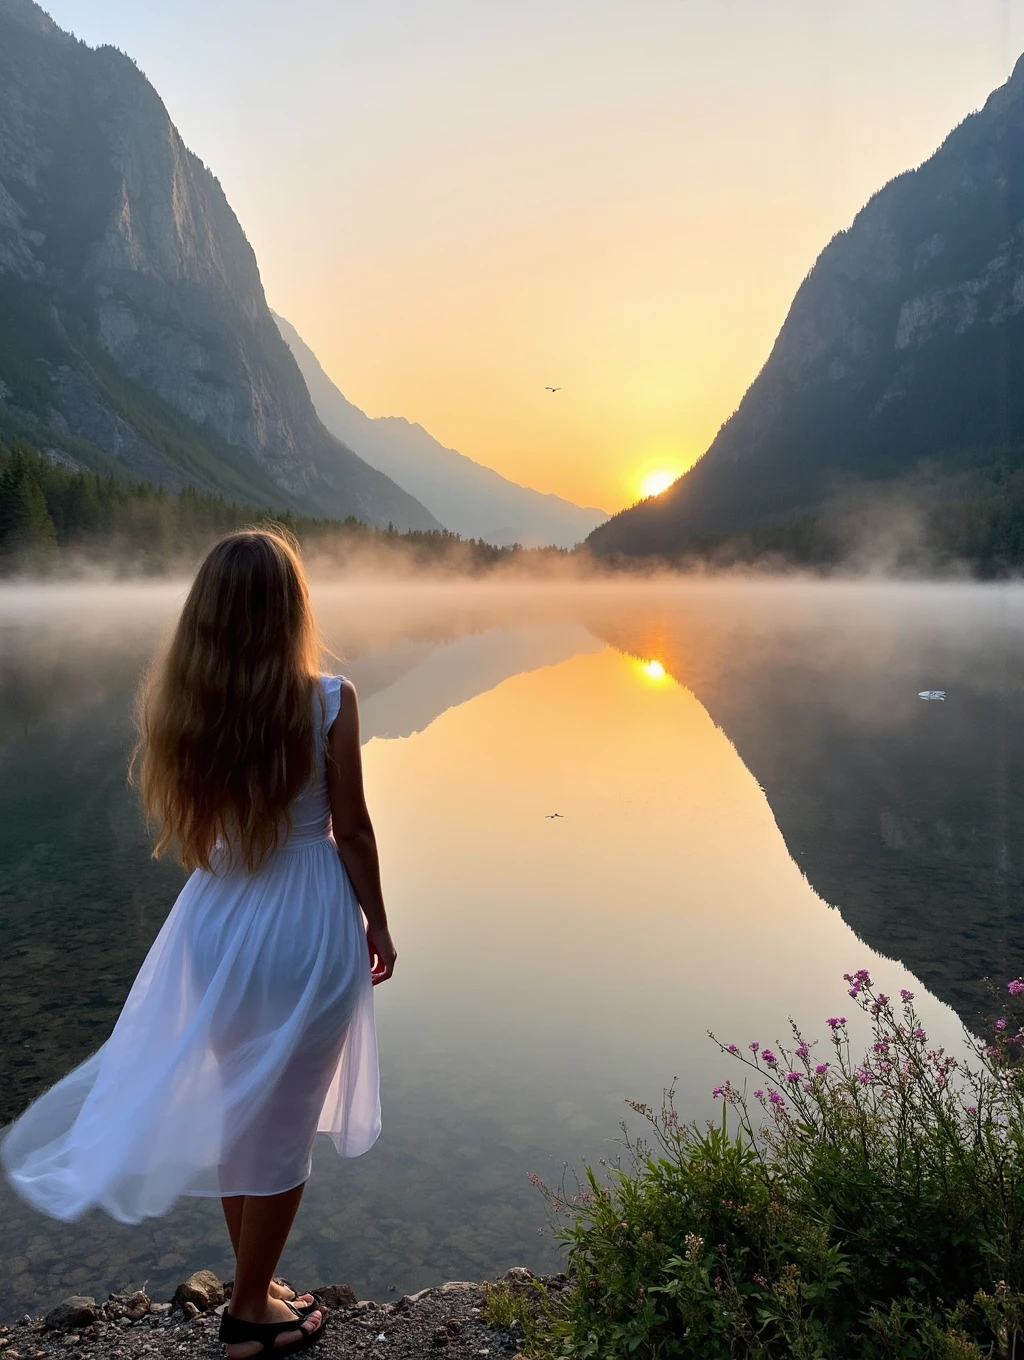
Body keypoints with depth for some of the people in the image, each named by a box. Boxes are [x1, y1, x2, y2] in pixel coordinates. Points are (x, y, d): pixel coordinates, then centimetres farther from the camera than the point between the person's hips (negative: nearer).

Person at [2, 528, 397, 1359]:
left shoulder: (178, 702, -6)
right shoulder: (327, 702, -17)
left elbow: (184, 828, 0)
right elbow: (352, 830, -10)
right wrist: (378, 923, 1)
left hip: (218, 923, 4)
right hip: (307, 924, -4)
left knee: (235, 1110, 23)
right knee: (282, 1123, 14)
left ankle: (257, 1285, 42)